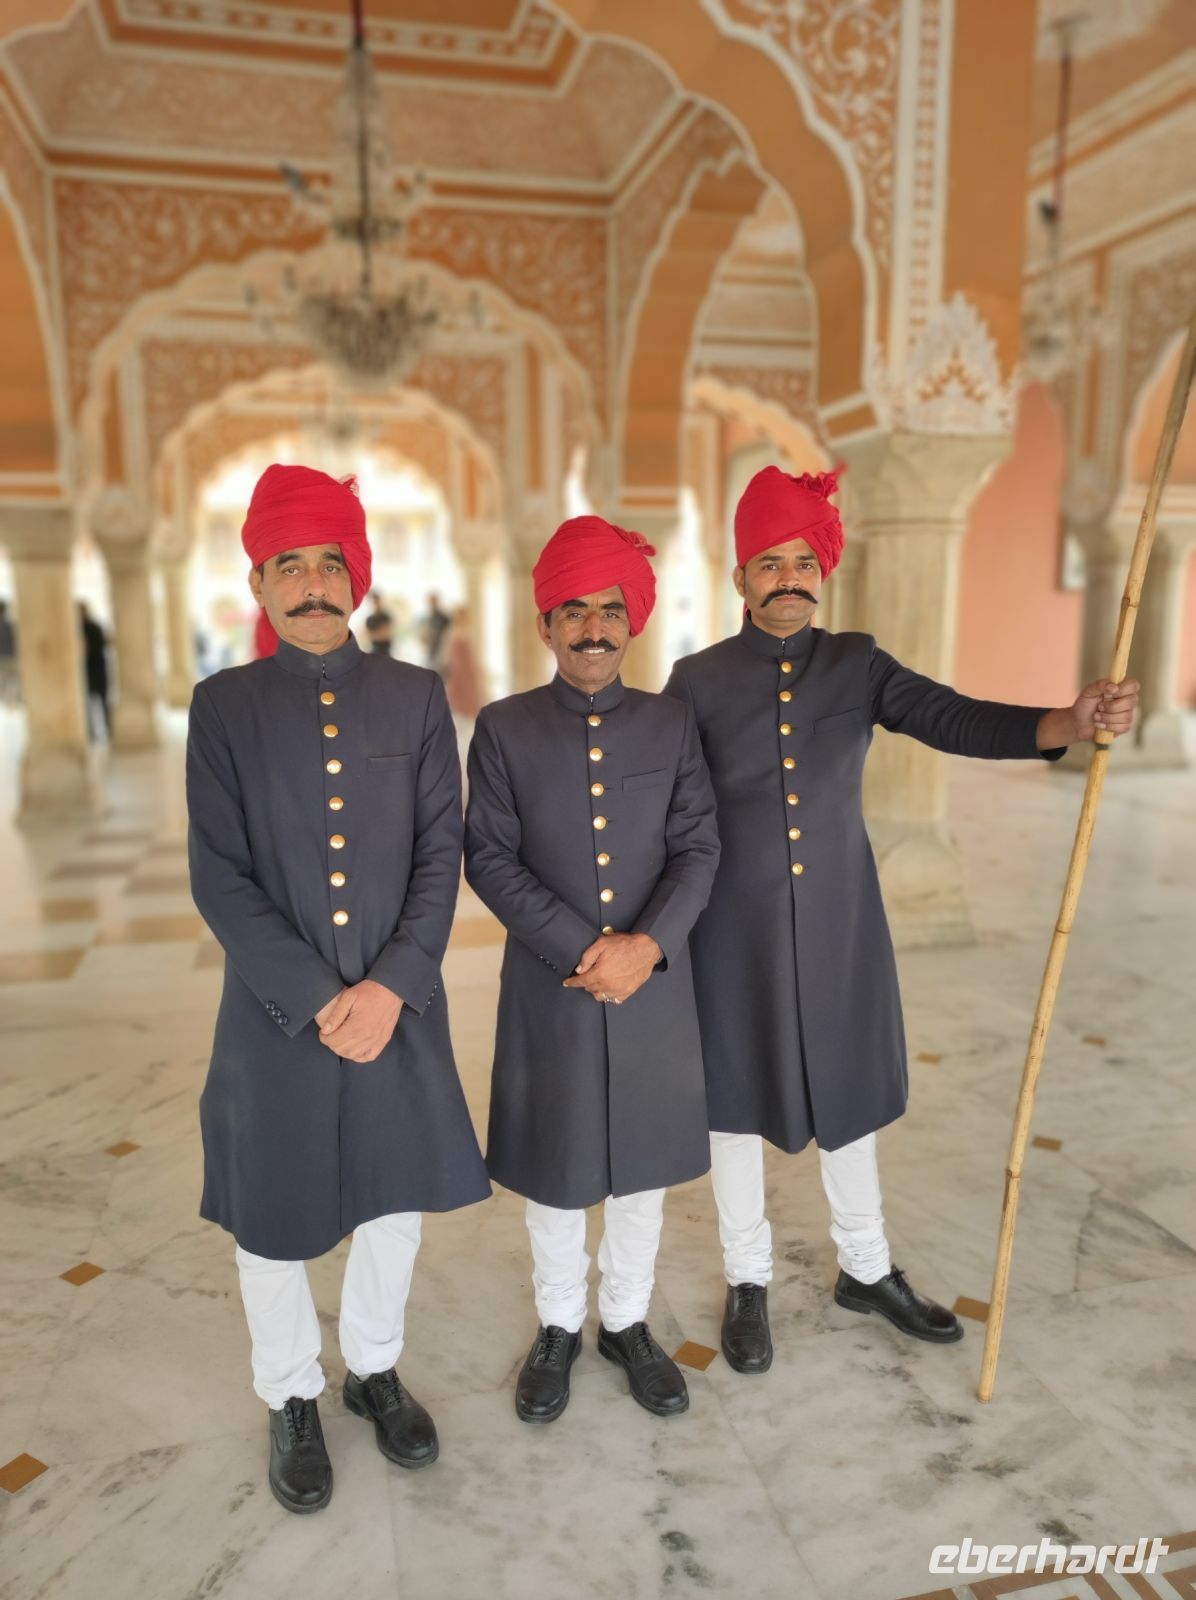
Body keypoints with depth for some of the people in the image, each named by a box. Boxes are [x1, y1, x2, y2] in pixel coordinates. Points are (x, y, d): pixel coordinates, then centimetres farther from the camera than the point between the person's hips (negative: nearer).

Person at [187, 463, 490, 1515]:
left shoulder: (416, 696, 1)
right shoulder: (224, 706, -3)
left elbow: (441, 855, -3)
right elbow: (220, 880, -8)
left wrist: (390, 987, -13)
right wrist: (317, 1001, -14)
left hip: (400, 1002, 2)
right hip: (275, 1013, -1)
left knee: (396, 1200, 17)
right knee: (273, 1218, 14)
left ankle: (376, 1369, 44)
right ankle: (293, 1399, 41)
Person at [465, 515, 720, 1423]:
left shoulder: (672, 726, 2)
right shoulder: (504, 729, -3)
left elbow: (699, 849, -2)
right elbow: (489, 858, -8)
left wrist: (644, 945, -18)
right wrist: (580, 950, -17)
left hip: (657, 988, 2)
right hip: (549, 989, -1)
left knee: (644, 1165, 16)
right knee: (554, 1169, 14)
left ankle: (629, 1322, 39)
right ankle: (559, 1327, 37)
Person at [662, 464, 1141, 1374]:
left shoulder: (858, 664, 1)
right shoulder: (698, 682, -5)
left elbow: (952, 719, -14)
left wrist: (1070, 723, -31)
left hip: (840, 922, 2)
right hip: (737, 931, -2)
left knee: (850, 1093, 16)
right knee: (735, 1097, 11)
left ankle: (867, 1270, 38)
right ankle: (749, 1282, 32)